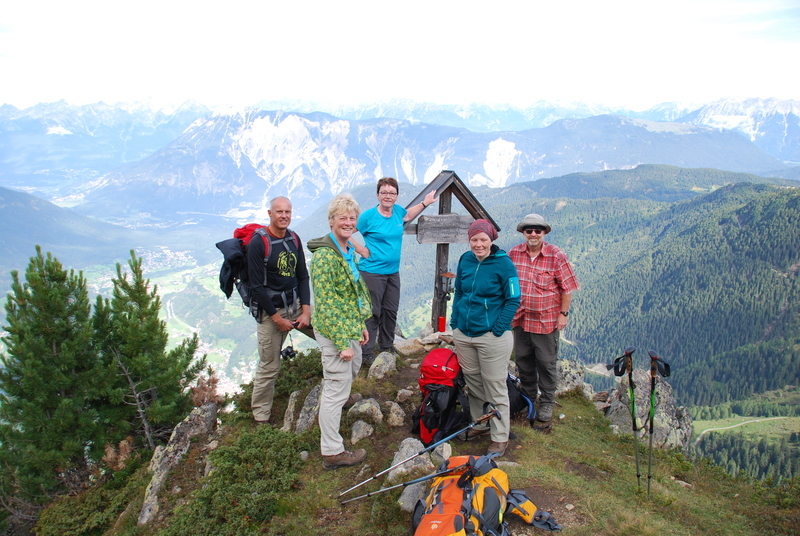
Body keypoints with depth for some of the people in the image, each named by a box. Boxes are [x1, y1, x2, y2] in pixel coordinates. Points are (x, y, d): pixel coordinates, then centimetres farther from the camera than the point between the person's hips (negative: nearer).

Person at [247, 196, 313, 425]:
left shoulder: (294, 239, 4)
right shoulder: (258, 243, -14)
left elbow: (303, 277, 7)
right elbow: (257, 287, -15)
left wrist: (306, 311, -3)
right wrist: (278, 319, -14)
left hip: (296, 305, 6)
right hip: (270, 311, -6)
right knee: (269, 367, 1)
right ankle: (261, 415, 18)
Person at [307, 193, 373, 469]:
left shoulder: (347, 250, 8)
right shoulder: (325, 255, -22)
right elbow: (326, 304, -24)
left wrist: (361, 325, 19)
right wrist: (342, 343, -23)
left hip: (350, 326, 10)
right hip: (334, 331, -10)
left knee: (352, 369, 31)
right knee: (337, 390, 0)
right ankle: (332, 452, 13)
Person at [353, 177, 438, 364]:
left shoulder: (397, 211, 5)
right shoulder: (368, 216, -14)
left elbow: (407, 215, 30)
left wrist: (425, 203, 26)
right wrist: (361, 250, -12)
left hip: (393, 272, 7)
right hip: (372, 272, -7)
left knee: (391, 311, 16)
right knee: (372, 313, -2)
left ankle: (386, 346, 33)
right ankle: (367, 353, 9)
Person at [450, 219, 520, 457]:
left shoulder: (503, 263, -10)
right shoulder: (465, 260, 5)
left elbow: (513, 300, -8)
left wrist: (497, 329, -13)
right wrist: (455, 321, 11)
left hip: (492, 337, -5)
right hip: (463, 334, 5)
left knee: (495, 387, 2)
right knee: (472, 382, 16)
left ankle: (500, 438, 14)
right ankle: (479, 424, 35)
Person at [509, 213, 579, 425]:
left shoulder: (556, 256, -10)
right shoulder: (514, 254, -1)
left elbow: (567, 288, -6)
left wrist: (563, 314, -7)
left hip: (547, 320, -4)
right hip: (520, 318, 4)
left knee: (546, 363, 7)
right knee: (523, 360, 17)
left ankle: (547, 402, 24)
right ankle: (527, 397, 37)